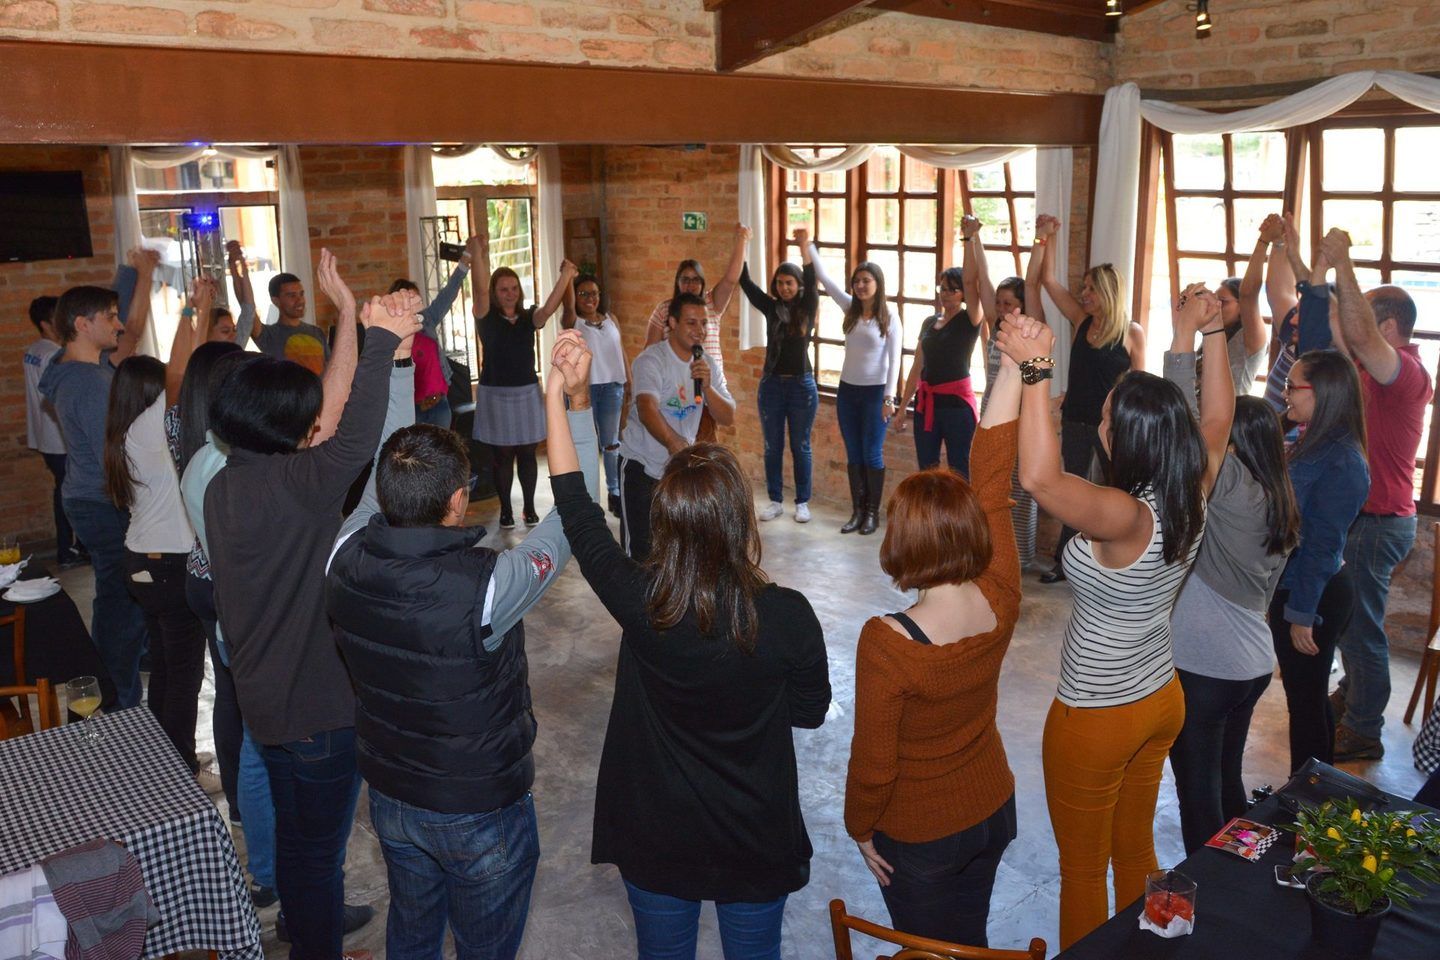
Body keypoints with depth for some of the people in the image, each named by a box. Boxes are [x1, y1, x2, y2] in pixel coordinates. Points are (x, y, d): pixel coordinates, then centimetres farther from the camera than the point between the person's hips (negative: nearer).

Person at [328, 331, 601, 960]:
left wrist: (399, 361, 0)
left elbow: (383, 484, -4)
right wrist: (576, 403, -20)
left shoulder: (348, 561, -21)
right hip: (480, 813, -4)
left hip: (390, 798, 5)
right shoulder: (484, 588, -35)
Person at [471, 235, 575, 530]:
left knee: (527, 453, 8)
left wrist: (565, 276, -29)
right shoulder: (487, 317, -4)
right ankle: (505, 510, 15)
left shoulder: (529, 317, 3)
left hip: (527, 392, 2)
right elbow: (480, 288, -22)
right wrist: (482, 254, -36)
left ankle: (529, 508, 19)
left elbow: (549, 308, -17)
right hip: (495, 393, -2)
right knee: (502, 454, 4)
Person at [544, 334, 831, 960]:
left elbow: (577, 514, -13)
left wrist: (558, 396, -9)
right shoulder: (787, 616, -27)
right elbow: (810, 711, -9)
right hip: (757, 839, -1)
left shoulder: (640, 602, -26)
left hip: (654, 836, 1)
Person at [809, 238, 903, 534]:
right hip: (847, 390, 5)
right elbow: (824, 278, 1)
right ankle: (857, 511, 17)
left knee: (872, 454, 2)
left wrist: (889, 397, -18)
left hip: (875, 392, -5)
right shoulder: (851, 309, 3)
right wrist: (808, 246, -6)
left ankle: (873, 513, 13)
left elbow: (894, 359, -12)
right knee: (853, 454, 9)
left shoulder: (889, 316, -9)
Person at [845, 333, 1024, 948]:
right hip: (993, 811, 5)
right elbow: (992, 486, -13)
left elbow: (873, 765, -23)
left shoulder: (886, 645, -34)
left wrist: (860, 829, -4)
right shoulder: (1000, 604, -21)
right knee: (970, 938, 28)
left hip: (920, 836, -5)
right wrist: (1013, 373, -10)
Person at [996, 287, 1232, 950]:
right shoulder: (1191, 497, -11)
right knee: (1135, 850, 28)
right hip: (1162, 699, 8)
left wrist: (1036, 372, -47)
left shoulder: (1125, 517, -32)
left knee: (1082, 868, 14)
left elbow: (1038, 478, -48)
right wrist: (1211, 331, 8)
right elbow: (1218, 420, 7)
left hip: (1096, 716, -8)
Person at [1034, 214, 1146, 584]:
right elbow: (1048, 280, 1)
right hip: (1075, 420, 4)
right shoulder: (1080, 320, 3)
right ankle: (1065, 560, 22)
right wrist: (1046, 238, -6)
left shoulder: (1132, 333, -7)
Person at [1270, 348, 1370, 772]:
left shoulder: (1340, 462, -22)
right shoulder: (1312, 445, 6)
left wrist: (1302, 613, -17)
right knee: (1307, 697, 19)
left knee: (1306, 700, 5)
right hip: (1294, 589, 9)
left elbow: (1321, 545, -21)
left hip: (1314, 596, -9)